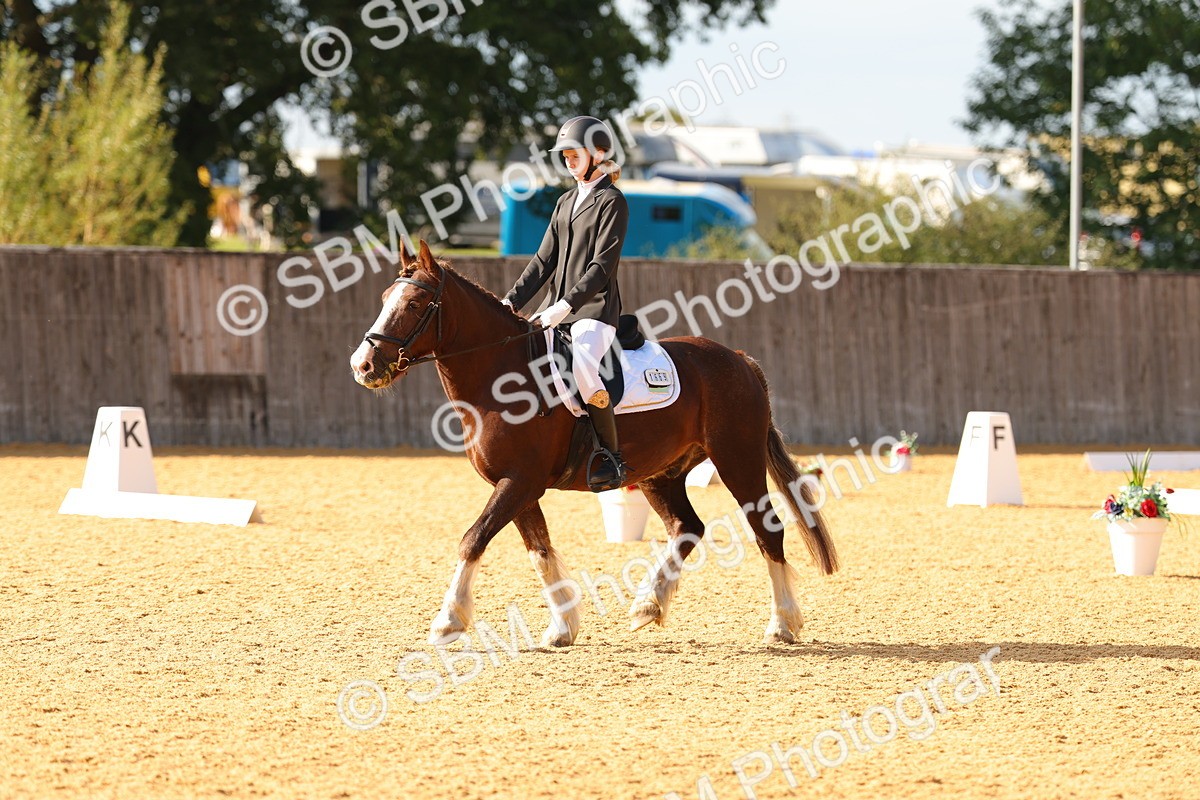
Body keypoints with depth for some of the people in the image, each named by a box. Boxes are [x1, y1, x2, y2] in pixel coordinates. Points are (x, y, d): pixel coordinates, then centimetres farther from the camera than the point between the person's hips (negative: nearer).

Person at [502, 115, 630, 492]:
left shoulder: (612, 202, -6)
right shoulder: (566, 203, 19)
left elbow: (603, 265, -15)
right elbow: (545, 260, 15)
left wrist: (567, 305, -23)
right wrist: (512, 301, 3)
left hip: (595, 309, -9)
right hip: (557, 308, 9)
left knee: (581, 366, -33)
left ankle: (610, 456, -22)